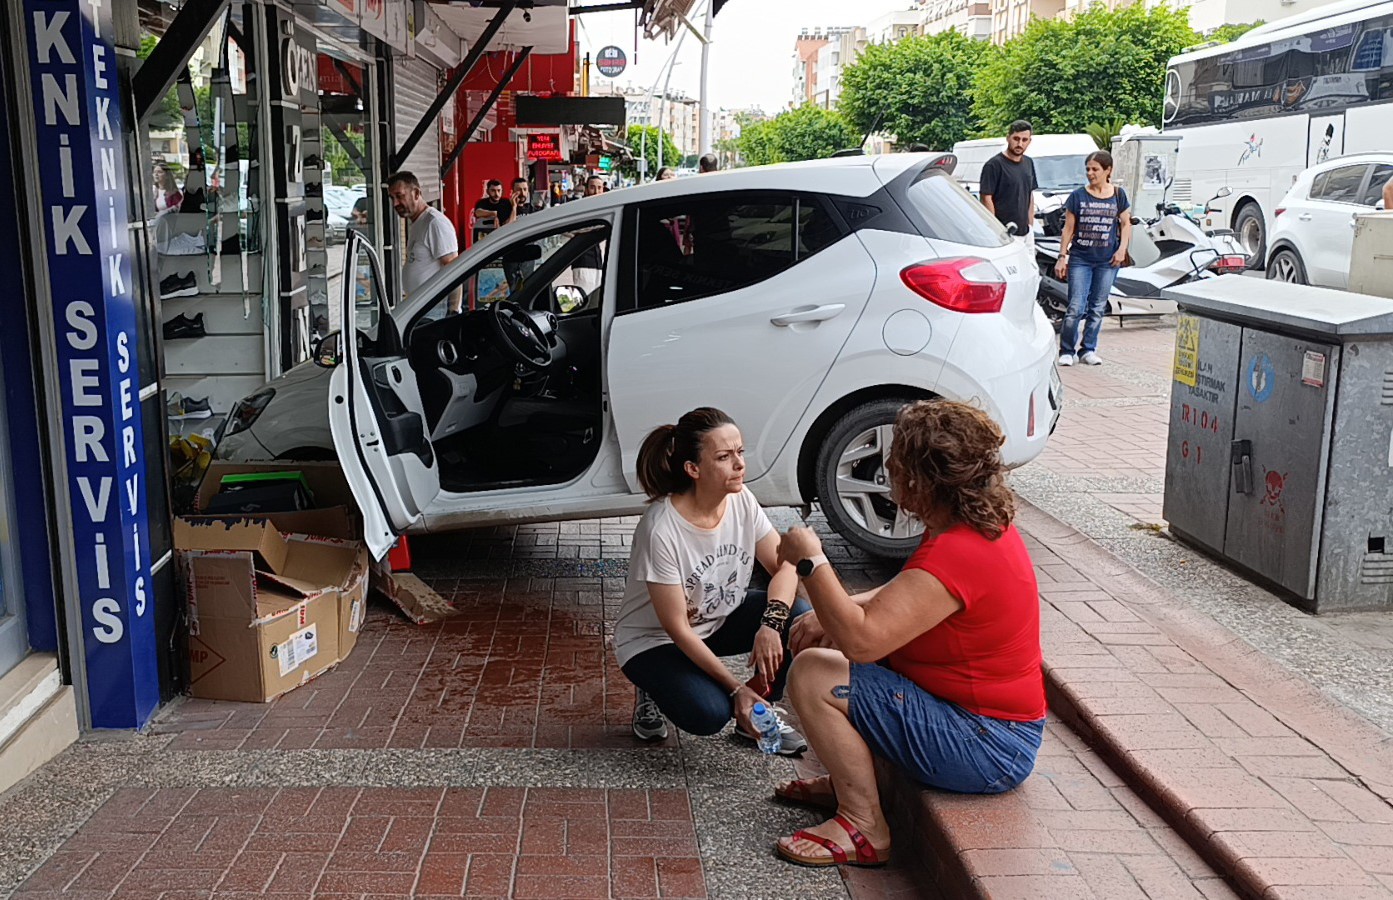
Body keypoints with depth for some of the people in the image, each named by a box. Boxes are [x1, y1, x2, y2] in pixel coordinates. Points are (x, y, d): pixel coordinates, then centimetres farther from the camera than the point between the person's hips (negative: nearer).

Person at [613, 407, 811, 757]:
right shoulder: (660, 529, -31)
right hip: (655, 640, -6)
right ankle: (652, 691, 4)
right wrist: (736, 688, -26)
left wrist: (771, 623, -30)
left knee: (799, 620, -19)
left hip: (722, 619, 6)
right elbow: (676, 628, -26)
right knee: (709, 713, -31)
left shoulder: (741, 500, -14)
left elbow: (784, 565, -10)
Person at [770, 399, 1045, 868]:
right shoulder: (983, 523, 3)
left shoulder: (955, 555, -29)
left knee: (812, 675, -16)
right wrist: (830, 613, 2)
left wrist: (810, 561, -21)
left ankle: (864, 827, -5)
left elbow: (860, 639, -35)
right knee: (824, 645, 17)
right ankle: (849, 780, 23)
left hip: (985, 750, -10)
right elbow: (906, 594, 17)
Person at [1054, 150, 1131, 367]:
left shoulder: (1118, 195, 5)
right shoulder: (1078, 196, 1)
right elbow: (1068, 228, 3)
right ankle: (1067, 351, 4)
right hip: (1080, 259, -2)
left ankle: (1088, 350, 18)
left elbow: (1125, 223, 11)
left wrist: (1122, 248, -3)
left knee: (1098, 308, 7)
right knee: (1075, 308, -7)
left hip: (1108, 260, 2)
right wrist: (1062, 256, -1)